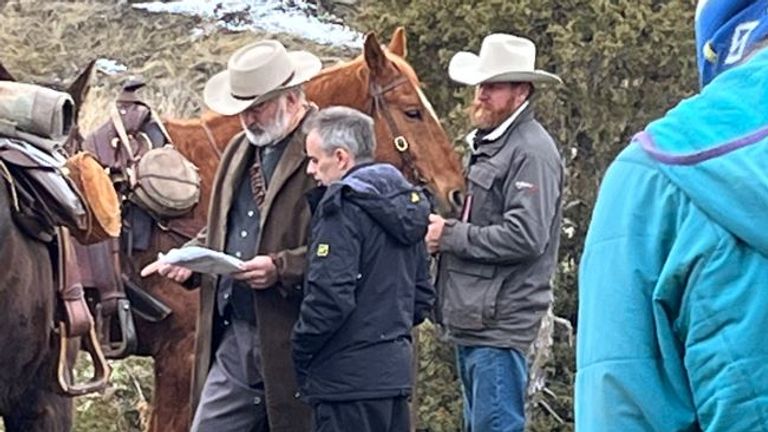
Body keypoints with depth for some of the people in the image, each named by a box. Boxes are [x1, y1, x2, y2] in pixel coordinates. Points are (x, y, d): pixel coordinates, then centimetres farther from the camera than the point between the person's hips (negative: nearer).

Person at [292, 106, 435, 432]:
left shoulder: (343, 206, -14)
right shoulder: (405, 202, 15)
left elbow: (330, 297, -21)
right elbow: (423, 297, 19)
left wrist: (300, 352, -9)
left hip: (348, 377, -9)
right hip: (395, 371, 9)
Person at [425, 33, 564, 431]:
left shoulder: (532, 151, -14)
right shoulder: (485, 143, 18)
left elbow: (526, 236, -23)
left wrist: (451, 235, -16)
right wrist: (438, 230, 4)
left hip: (500, 323, -10)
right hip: (469, 320, 10)